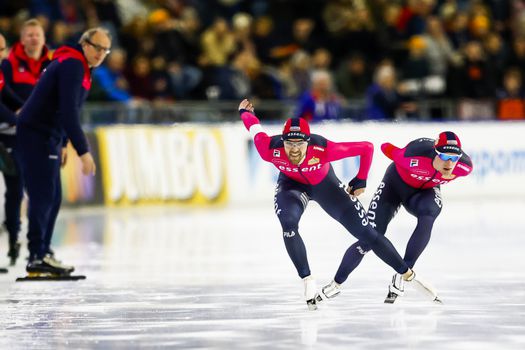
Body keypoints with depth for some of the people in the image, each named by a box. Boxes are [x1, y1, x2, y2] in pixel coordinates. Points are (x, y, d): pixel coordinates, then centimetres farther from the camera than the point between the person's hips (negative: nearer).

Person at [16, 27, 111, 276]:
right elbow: (68, 111, -25)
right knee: (43, 197, -11)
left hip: (48, 136, 10)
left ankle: (42, 253, 18)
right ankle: (37, 257, -10)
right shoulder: (72, 65, -18)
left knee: (52, 199, 12)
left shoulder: (80, 67, 15)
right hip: (36, 135, -10)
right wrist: (83, 151, -26)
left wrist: (62, 144, 23)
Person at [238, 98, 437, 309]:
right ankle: (307, 281, -15)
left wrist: (360, 181, -16)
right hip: (291, 184, 1)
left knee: (365, 232, -1)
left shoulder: (323, 149, -40)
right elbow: (255, 129, -15)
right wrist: (244, 112, 7)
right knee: (288, 223, -30)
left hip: (324, 185, -1)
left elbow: (366, 148, -29)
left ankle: (407, 274, 12)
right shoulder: (270, 150, -35)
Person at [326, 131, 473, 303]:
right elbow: (386, 148, -18)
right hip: (396, 183, -2)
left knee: (427, 216, -33)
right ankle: (336, 284, 15)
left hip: (425, 190, 2)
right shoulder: (414, 157, -40)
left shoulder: (464, 167, -29)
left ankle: (402, 275, -23)